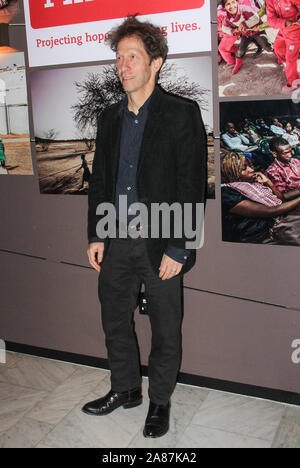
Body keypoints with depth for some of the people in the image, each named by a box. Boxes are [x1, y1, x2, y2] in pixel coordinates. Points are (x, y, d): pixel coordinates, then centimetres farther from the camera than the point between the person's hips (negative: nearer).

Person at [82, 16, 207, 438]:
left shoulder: (182, 114, -7)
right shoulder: (110, 118, 11)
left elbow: (192, 185, -12)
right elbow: (99, 180, 13)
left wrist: (177, 248, -15)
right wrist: (96, 236, 7)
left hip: (161, 245, -5)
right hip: (116, 241, 6)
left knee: (165, 329, 10)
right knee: (114, 321, 17)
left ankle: (160, 401, 31)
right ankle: (125, 390, 39)